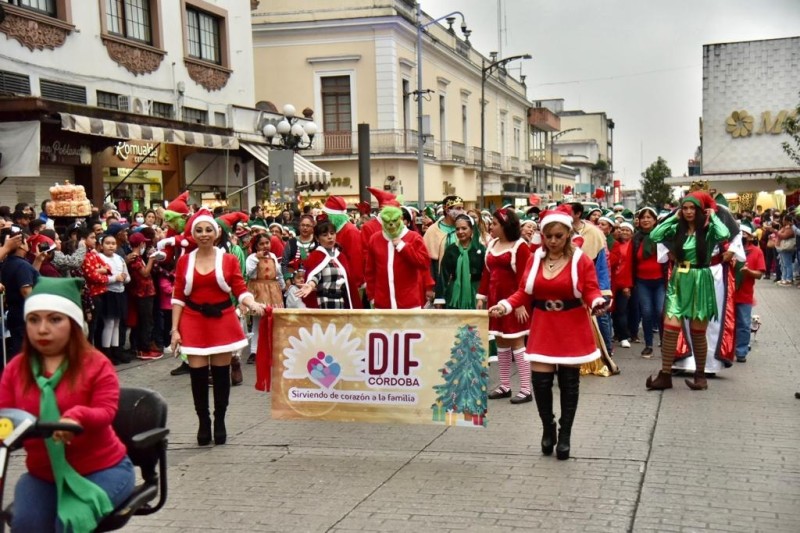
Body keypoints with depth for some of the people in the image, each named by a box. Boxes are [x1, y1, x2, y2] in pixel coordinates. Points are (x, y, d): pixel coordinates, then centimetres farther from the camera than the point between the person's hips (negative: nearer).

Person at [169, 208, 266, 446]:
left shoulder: (228, 260, 1)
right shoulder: (184, 261, 3)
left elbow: (240, 289, -4)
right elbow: (178, 297, 4)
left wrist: (252, 303, -25)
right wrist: (175, 329, -1)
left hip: (222, 321, 0)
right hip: (194, 322, 0)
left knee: (221, 373, 5)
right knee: (198, 374, -1)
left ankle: (220, 422, 17)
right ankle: (203, 422, 13)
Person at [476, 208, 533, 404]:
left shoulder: (520, 246, -10)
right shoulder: (491, 244, 12)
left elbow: (523, 276, -14)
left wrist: (521, 303, -19)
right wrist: (481, 297, 9)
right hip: (495, 299, 7)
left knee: (516, 342, -6)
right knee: (501, 342, 11)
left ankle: (525, 390, -1)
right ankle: (505, 386, 20)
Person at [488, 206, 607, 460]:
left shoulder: (581, 260, -7)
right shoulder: (535, 259, 2)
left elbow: (591, 291, -10)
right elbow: (524, 293, 2)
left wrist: (597, 302, -32)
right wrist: (506, 305, -13)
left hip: (572, 329, -2)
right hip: (543, 328, 2)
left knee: (569, 382, 6)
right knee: (540, 380, -3)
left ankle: (565, 435, 20)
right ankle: (548, 428, 21)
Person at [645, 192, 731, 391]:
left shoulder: (708, 230, -6)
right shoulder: (677, 229, 5)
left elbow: (724, 235, -27)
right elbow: (654, 236, -6)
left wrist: (712, 216, -10)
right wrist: (674, 217, -1)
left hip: (700, 282, -3)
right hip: (678, 281, 3)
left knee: (697, 332, 6)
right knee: (670, 328, -6)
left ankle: (700, 376, 21)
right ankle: (665, 375, 0)